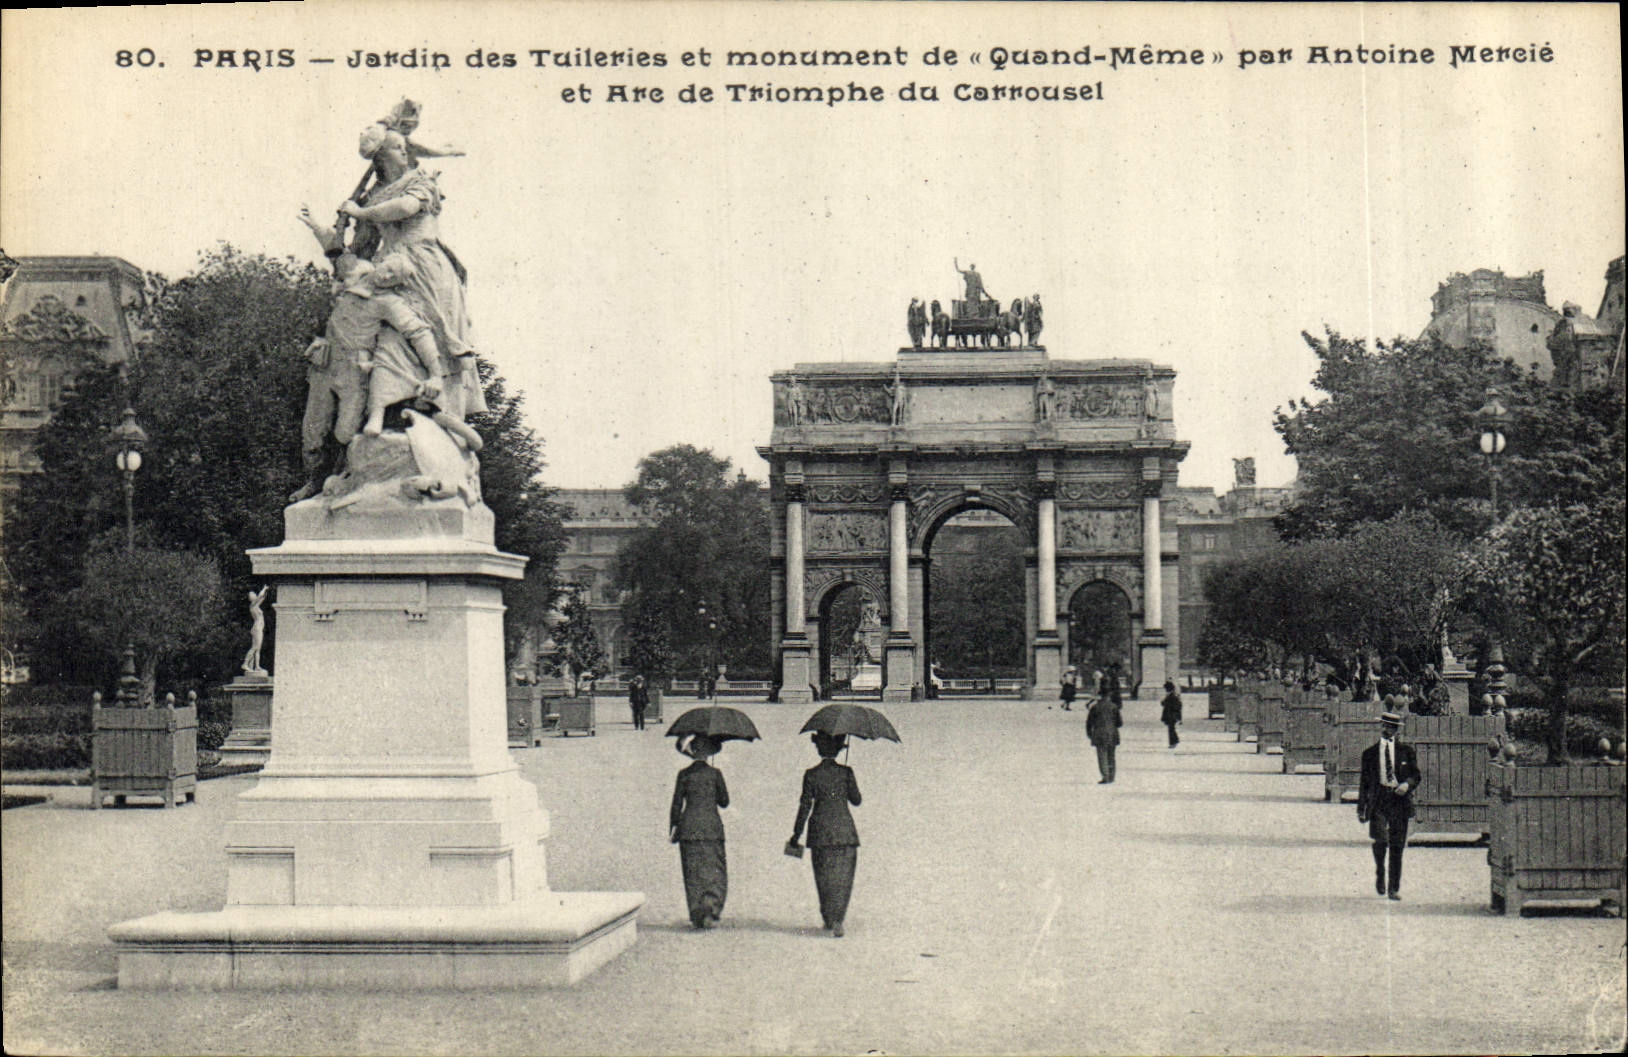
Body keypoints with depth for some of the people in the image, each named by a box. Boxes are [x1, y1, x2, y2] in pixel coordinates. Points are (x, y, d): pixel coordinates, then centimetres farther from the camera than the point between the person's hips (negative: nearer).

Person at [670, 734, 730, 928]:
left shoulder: (684, 774, 1)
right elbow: (724, 802, 4)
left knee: (693, 874, 7)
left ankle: (697, 916, 7)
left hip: (688, 828, 1)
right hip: (711, 827, -1)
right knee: (715, 873, 3)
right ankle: (710, 911, -14)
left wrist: (673, 828, 8)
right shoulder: (715, 773, -2)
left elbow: (677, 804, 1)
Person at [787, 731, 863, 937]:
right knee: (843, 875, -1)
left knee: (824, 876, 13)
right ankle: (837, 919, -16)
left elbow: (805, 806, -1)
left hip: (820, 832, 1)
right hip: (844, 829, -1)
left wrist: (796, 835, 6)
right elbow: (856, 800, 4)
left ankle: (828, 919, 18)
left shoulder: (811, 774, -2)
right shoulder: (846, 772, -3)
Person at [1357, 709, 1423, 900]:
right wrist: (1361, 808, 8)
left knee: (1397, 846, 1)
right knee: (1380, 839, -19)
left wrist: (1407, 784, -12)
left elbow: (1417, 775, 11)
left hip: (1400, 800, 0)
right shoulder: (1370, 752, 11)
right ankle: (1380, 873, 8)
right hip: (1378, 801, 0)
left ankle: (1394, 888, 11)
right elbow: (1364, 781, 12)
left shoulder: (1407, 750, 9)